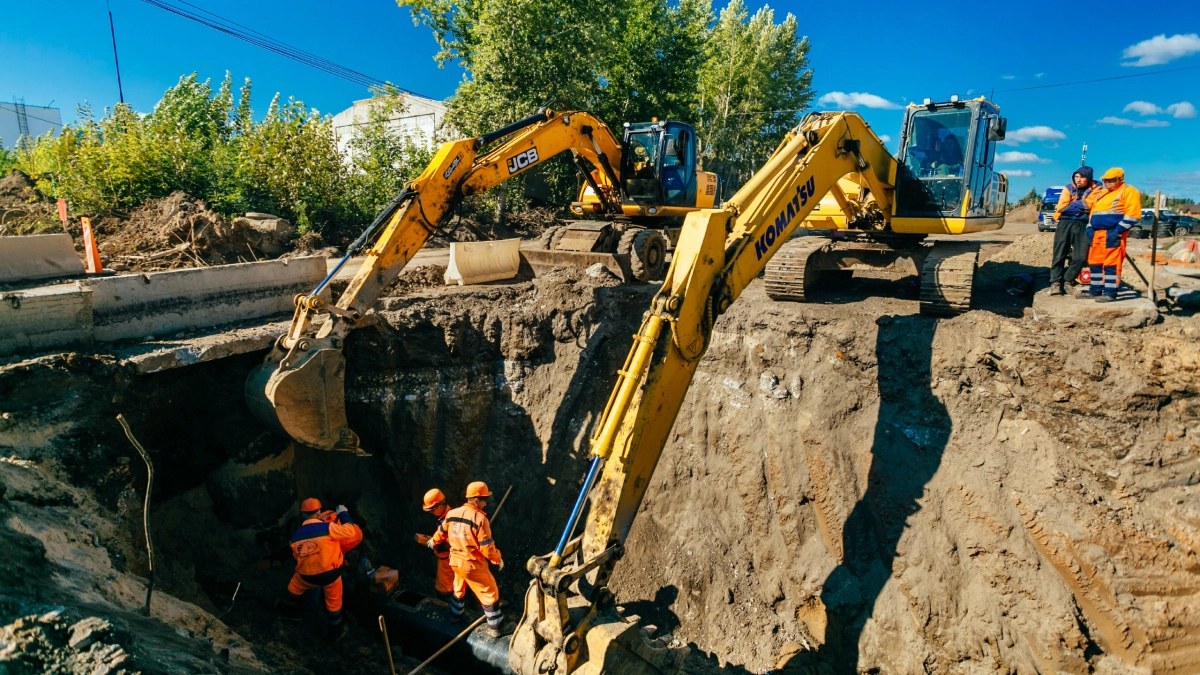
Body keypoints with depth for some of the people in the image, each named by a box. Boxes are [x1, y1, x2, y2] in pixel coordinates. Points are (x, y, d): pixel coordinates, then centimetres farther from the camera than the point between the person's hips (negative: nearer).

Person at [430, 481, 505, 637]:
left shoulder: (452, 513, -3)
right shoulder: (480, 518, -23)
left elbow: (441, 532, 16)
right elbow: (486, 547, -22)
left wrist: (433, 541, 37)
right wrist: (498, 559, -5)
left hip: (455, 561, 7)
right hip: (473, 564, -6)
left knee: (459, 588, 32)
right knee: (490, 592, 8)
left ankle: (456, 614, 51)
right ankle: (494, 627, 14)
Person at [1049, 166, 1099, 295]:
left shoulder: (1095, 189, 6)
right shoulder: (1068, 189, 9)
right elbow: (1061, 207, -3)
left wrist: (1072, 205, -6)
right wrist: (1081, 206, -6)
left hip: (1083, 226, 0)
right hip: (1065, 224, 1)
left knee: (1081, 257, -6)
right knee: (1059, 255, -4)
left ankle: (1068, 281, 10)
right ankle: (1056, 283, -3)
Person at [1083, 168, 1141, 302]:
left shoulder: (1128, 191, -2)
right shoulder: (1100, 192, 22)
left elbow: (1132, 214, -11)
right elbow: (1092, 209, 27)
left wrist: (1118, 231, -18)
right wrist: (1090, 228, 13)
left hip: (1113, 233, -8)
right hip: (1097, 233, 8)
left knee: (1111, 263, -9)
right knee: (1095, 262, 10)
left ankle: (1110, 293, -9)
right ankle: (1095, 291, 17)